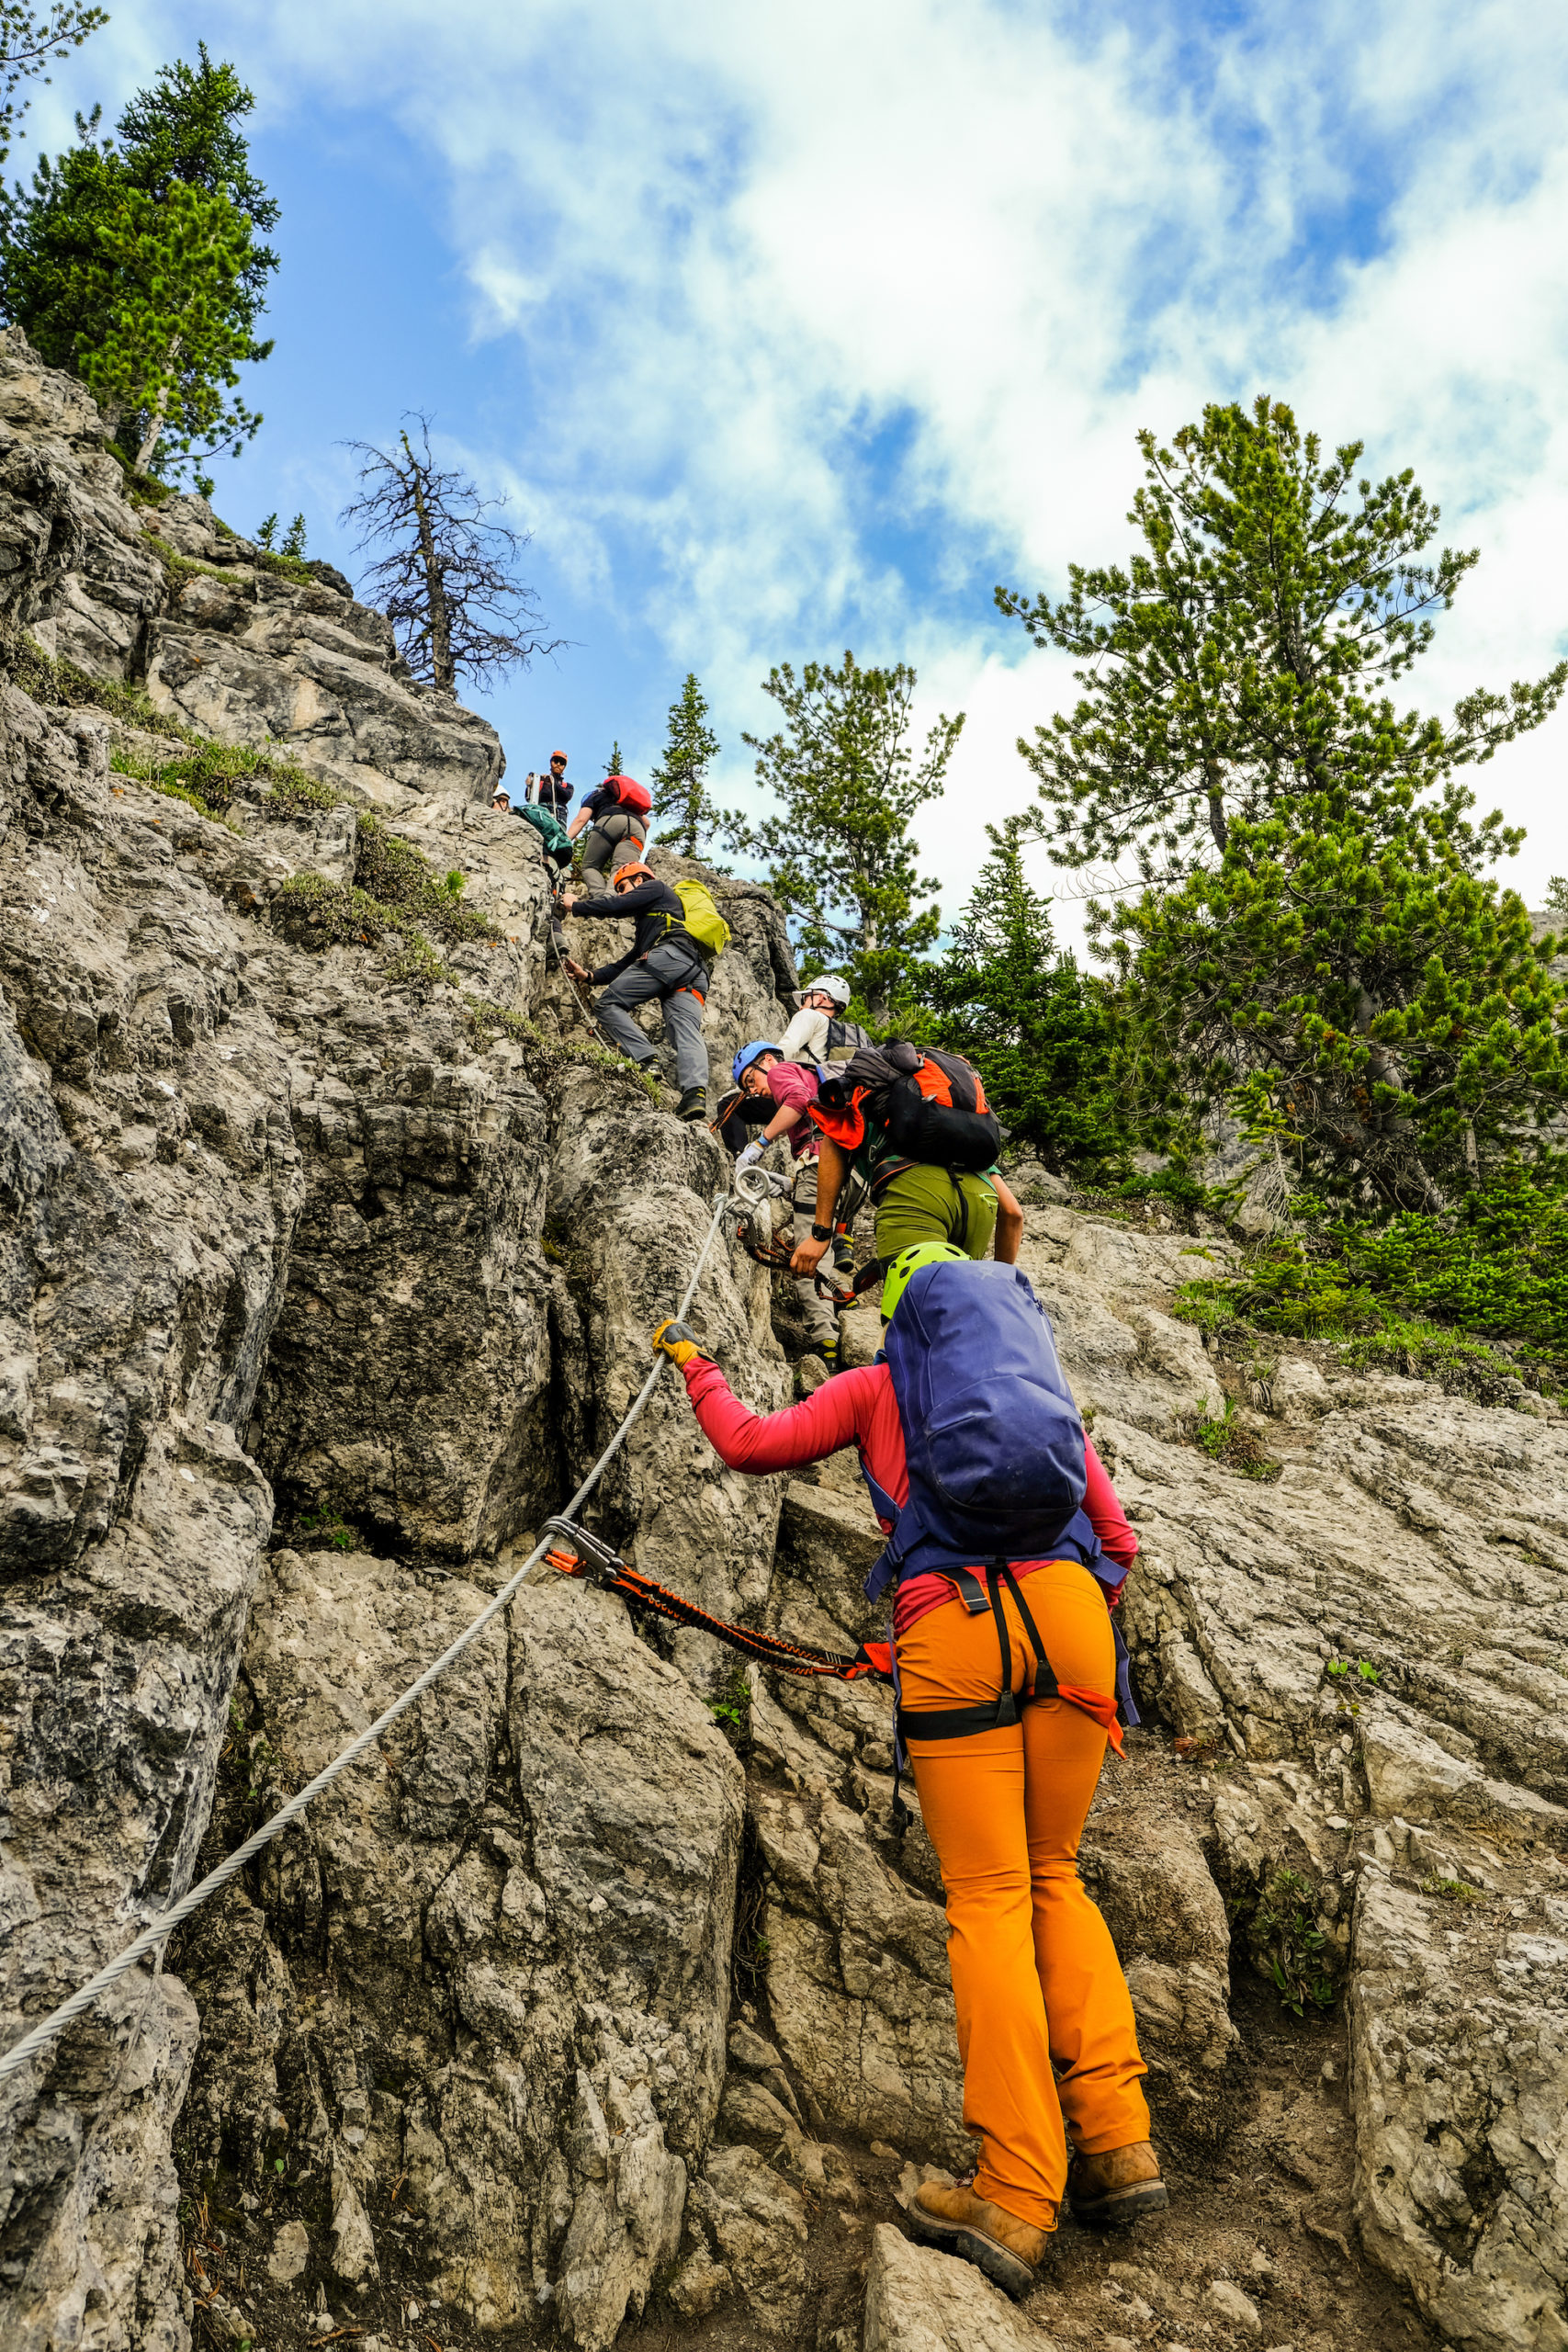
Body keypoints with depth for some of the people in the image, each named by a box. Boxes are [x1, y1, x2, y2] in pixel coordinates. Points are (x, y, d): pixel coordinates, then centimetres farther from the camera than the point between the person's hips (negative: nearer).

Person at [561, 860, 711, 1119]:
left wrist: (575, 906, 21)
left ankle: (646, 1060, -22)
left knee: (609, 1003, -3)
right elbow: (628, 963, 35)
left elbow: (617, 906, 7)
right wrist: (590, 976, 27)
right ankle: (696, 1092, -40)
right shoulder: (646, 927, 45)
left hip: (671, 954, -8)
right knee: (687, 1032, -15)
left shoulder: (656, 887, 22)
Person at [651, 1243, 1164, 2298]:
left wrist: (692, 1362, 32)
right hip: (1071, 1615, 3)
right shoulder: (1050, 1390, 26)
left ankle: (1017, 2200, -1)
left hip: (954, 1625, -3)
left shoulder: (875, 1387, 18)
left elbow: (750, 1442, 16)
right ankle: (1118, 2143, 10)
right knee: (1054, 1873, 18)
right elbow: (1118, 1543, 23)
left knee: (988, 1896, 2)